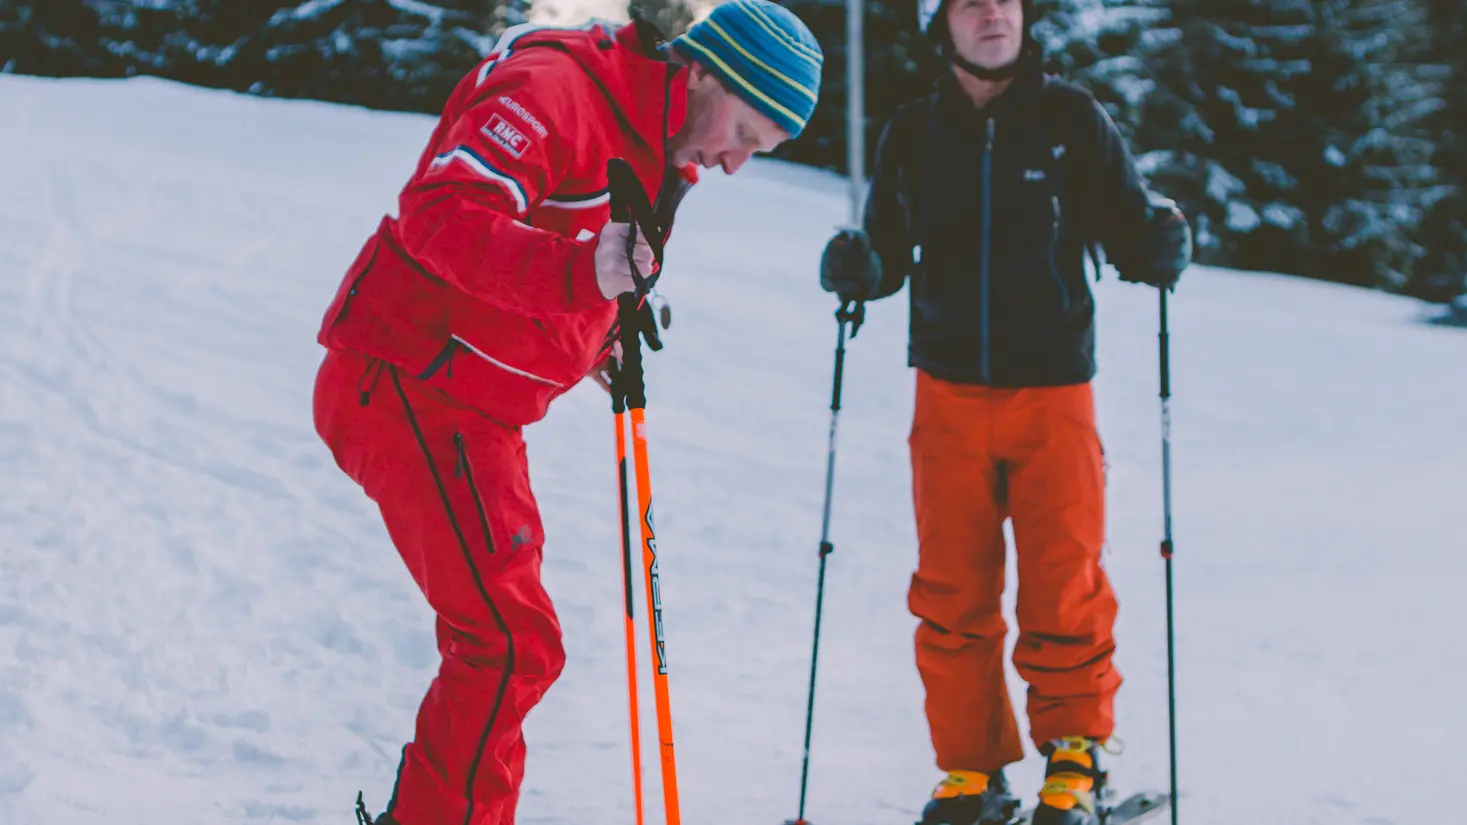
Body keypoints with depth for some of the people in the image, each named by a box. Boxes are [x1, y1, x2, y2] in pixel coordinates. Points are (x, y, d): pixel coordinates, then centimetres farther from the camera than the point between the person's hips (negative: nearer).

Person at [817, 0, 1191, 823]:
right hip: (950, 390, 2)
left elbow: (1130, 225, 1)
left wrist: (1163, 246, -20)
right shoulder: (914, 133, 4)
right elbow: (890, 255, 8)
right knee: (952, 591, 4)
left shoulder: (1072, 119, -2)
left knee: (1065, 587, -2)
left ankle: (1074, 759, 13)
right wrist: (856, 267, -13)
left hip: (1054, 390, -2)